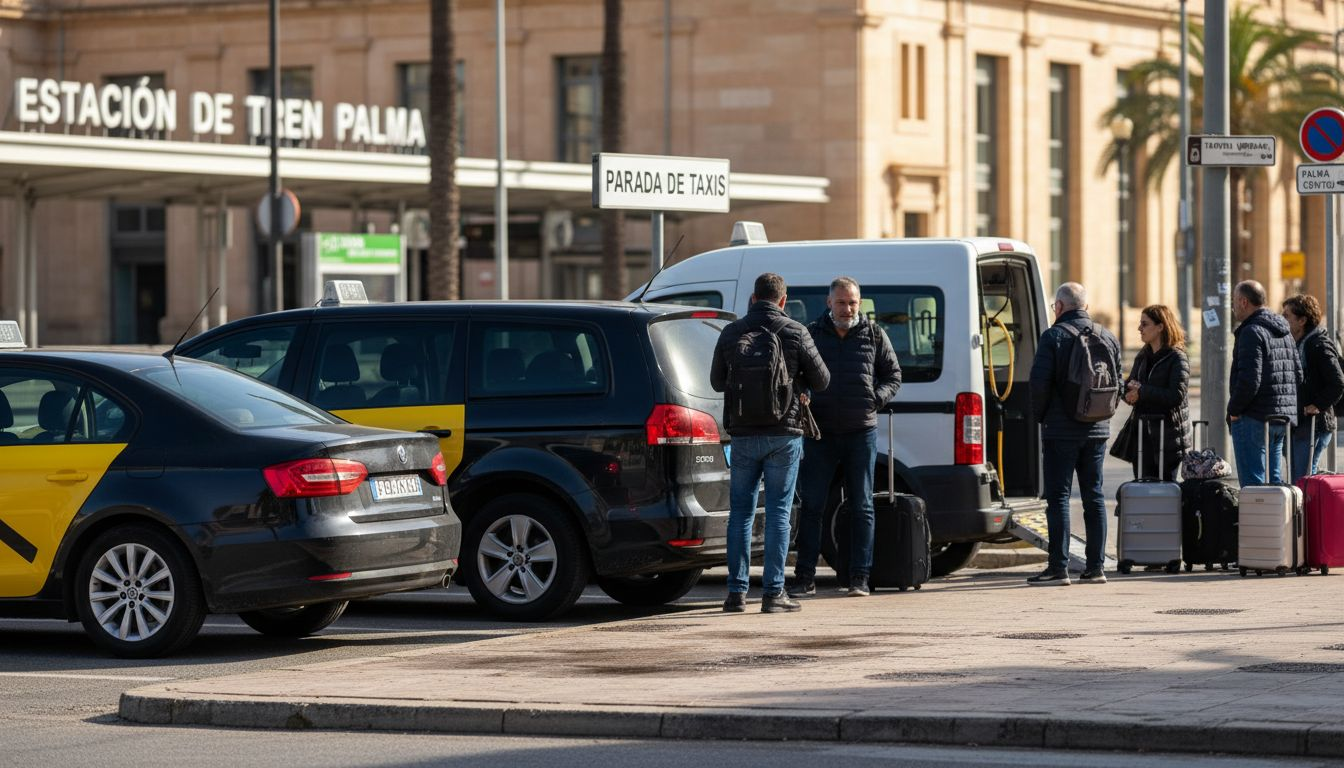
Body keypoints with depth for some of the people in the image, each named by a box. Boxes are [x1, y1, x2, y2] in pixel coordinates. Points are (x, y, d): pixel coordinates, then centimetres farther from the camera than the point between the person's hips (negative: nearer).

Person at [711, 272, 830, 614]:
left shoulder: (731, 333, 1)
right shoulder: (794, 333, -5)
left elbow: (716, 381, 11)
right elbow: (820, 380, 1)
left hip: (743, 434, 2)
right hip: (784, 435, -2)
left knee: (740, 511, 9)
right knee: (778, 511, 2)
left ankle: (737, 591, 5)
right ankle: (773, 592, -1)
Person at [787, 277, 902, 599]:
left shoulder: (873, 334, 6)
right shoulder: (811, 334, 6)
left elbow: (893, 376, 11)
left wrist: (875, 398, -6)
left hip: (861, 431, 0)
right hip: (820, 433, 0)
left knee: (861, 506, 2)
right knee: (812, 505, -1)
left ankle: (859, 577, 5)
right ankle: (805, 578, 2)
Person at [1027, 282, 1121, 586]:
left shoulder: (1054, 336, -9)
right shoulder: (1107, 338, 9)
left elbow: (1039, 381, -14)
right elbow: (1118, 382, 11)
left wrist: (1040, 414, 0)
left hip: (1061, 431, -5)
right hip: (1097, 430, 5)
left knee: (1058, 497, -4)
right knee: (1094, 496, 9)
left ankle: (1059, 567, -8)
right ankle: (1096, 567, 9)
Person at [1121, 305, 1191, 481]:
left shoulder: (1177, 358, -9)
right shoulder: (1143, 356, 14)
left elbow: (1176, 395, -19)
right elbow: (1127, 391, 14)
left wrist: (1142, 392, -15)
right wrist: (1131, 387, -10)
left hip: (1168, 435, -7)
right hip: (1142, 434, 7)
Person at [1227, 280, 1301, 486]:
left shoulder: (1252, 332, -13)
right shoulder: (1284, 333, 16)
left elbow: (1249, 379, -21)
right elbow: (1298, 375, 18)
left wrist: (1233, 409, -10)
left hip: (1254, 417, -9)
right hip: (1283, 417, 9)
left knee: (1252, 483, -7)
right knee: (1273, 479, 13)